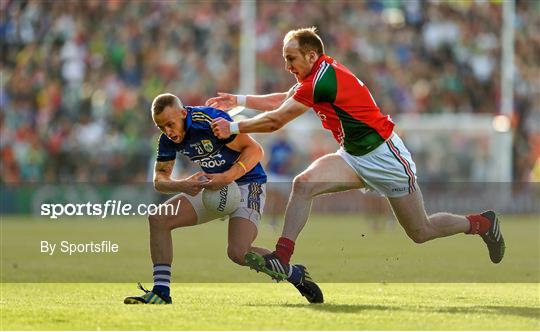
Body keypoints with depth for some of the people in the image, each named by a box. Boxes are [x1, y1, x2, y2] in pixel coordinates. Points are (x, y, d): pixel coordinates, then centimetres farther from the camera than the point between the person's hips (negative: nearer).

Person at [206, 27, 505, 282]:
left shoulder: (322, 80, -25)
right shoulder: (319, 74, 4)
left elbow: (276, 121, -22)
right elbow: (282, 101, 18)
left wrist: (233, 128, -14)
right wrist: (238, 100, 11)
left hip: (384, 156, -9)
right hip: (354, 156, 9)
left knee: (421, 232, 2)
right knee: (303, 184, -16)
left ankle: (482, 223, 26)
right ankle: (281, 258, -18)